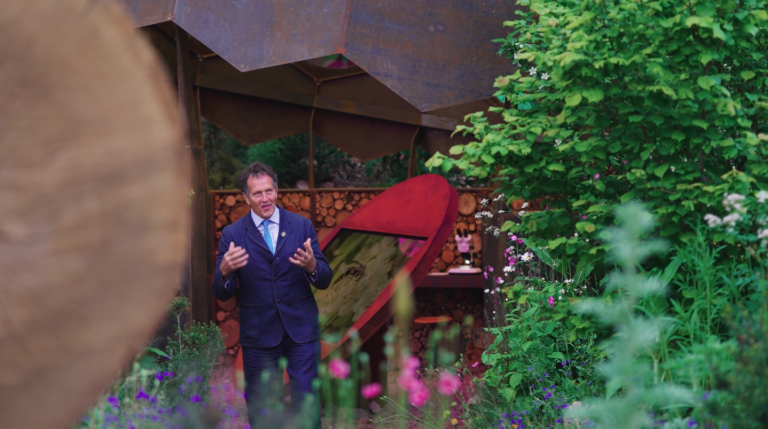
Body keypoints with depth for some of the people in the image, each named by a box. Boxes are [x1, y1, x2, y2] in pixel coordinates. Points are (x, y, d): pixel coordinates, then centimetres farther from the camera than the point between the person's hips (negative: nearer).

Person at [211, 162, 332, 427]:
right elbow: (222, 294, -5)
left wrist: (312, 266, -24)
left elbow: (324, 281, -1)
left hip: (301, 329, 0)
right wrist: (225, 270, -28)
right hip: (258, 334, 0)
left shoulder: (302, 226, 1)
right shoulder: (232, 235, -3)